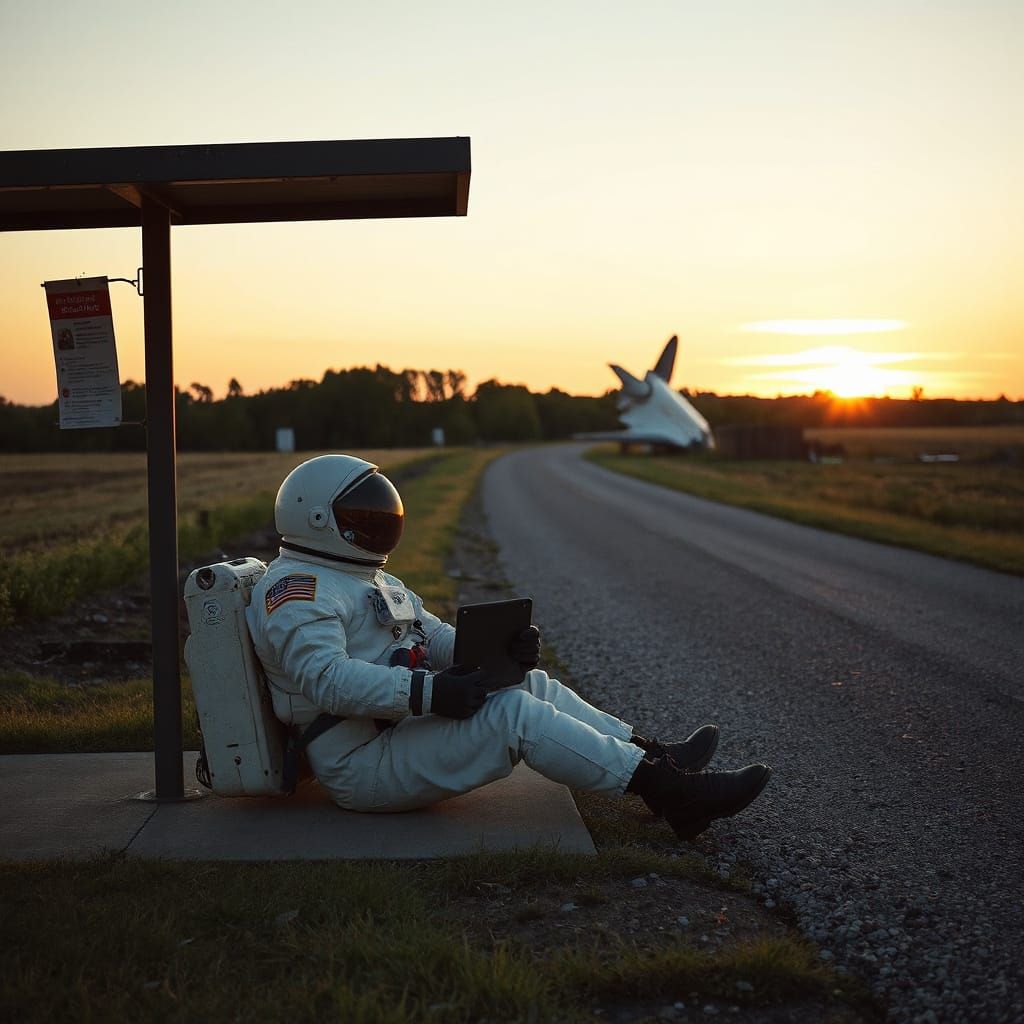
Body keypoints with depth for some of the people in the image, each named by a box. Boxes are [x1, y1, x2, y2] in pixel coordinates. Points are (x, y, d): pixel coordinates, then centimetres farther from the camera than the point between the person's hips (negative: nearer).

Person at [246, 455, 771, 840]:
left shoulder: (371, 580, 20)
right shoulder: (295, 588, -13)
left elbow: (438, 638, 16)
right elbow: (327, 679, -29)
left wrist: (501, 649, -5)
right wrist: (428, 693, -33)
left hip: (403, 729, 10)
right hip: (364, 764, -10)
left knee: (534, 684, 2)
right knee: (514, 713, -23)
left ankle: (656, 758, -2)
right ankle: (673, 792, -23)